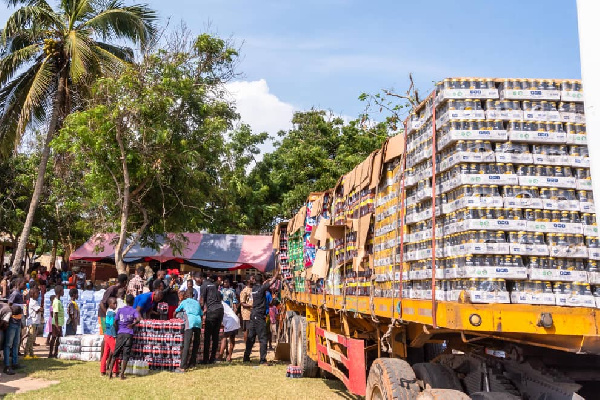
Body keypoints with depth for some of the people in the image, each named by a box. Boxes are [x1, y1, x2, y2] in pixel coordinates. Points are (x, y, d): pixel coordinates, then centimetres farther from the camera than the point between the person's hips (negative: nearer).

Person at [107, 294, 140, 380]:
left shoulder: (120, 310, 7)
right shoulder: (134, 311, 0)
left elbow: (115, 323, 0)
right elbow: (138, 319, -18)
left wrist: (117, 331, 13)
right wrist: (132, 324, -1)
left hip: (120, 334, 2)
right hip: (129, 334, -2)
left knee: (115, 353, 11)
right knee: (125, 355, 2)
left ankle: (110, 372, 8)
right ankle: (122, 374, 1)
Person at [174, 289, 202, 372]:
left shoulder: (184, 302, 23)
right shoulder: (197, 303, 29)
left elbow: (175, 312, 32)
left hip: (190, 322, -4)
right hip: (198, 322, 4)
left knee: (186, 344, -12)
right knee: (196, 344, 18)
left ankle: (182, 367, -19)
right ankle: (192, 363, 21)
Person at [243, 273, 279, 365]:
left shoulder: (254, 288, 9)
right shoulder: (261, 288, -11)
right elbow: (272, 281, -9)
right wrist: (277, 274, 4)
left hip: (253, 315, 8)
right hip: (259, 316, -8)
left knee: (251, 337, 13)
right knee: (263, 338, -5)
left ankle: (246, 357, 18)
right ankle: (262, 360, -7)